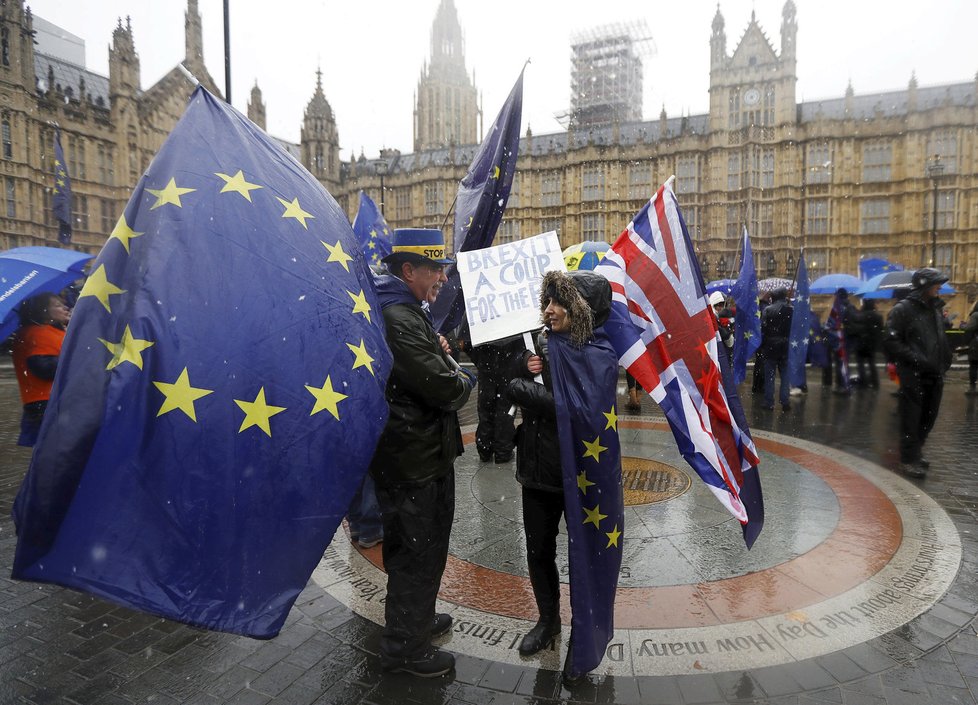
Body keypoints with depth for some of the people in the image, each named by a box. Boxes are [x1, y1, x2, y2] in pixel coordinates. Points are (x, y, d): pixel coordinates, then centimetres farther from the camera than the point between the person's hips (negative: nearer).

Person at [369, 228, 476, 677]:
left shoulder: (403, 312, 11)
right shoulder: (399, 320, -24)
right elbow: (444, 388, -27)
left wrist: (444, 363, 0)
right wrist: (465, 379, -6)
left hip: (417, 452, 11)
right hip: (414, 459, -11)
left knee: (421, 547, 25)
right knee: (417, 552, 6)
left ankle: (418, 619, 45)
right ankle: (404, 648, 25)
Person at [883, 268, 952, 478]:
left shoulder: (935, 309, 15)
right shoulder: (903, 310, -9)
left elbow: (941, 340, 23)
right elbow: (892, 342, -15)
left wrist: (944, 363, 9)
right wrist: (918, 359, -21)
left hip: (934, 374, 8)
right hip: (913, 374, -8)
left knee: (928, 417, 14)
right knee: (911, 418, -3)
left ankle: (914, 452, 28)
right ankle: (909, 459, 5)